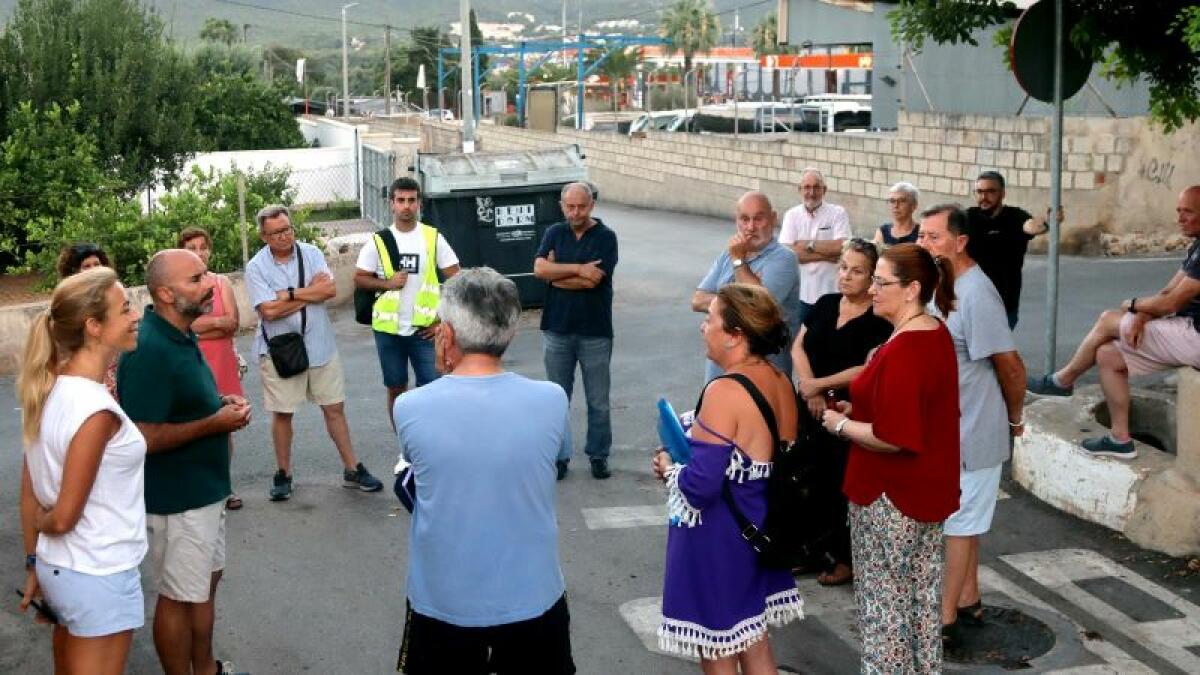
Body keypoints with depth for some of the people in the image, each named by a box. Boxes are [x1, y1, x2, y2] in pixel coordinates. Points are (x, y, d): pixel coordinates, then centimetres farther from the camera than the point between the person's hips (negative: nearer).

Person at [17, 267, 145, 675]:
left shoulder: (48, 392, 0)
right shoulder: (96, 410, -25)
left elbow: (29, 494, 7)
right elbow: (64, 517, -20)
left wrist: (34, 564, 16)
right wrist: (43, 521, 1)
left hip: (56, 568, 8)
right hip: (99, 578, -8)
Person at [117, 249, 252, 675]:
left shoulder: (181, 336, 5)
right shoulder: (149, 350, -25)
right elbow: (143, 437, -29)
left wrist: (221, 405, 1)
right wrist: (214, 424, -24)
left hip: (206, 489, 10)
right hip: (176, 499, -10)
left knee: (206, 582, 22)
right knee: (180, 597, 6)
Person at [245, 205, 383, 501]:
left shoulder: (311, 253, 1)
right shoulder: (256, 267, -8)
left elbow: (330, 290, -12)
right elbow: (269, 310, -18)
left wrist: (289, 294, -16)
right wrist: (310, 292, -11)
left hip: (320, 346, 2)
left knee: (335, 408, 8)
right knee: (282, 413, 8)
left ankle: (352, 469, 17)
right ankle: (283, 474, 23)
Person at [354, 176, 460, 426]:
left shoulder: (433, 238, -2)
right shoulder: (379, 241, 1)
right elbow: (359, 279, 5)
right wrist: (387, 283, -13)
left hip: (424, 329, -1)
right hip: (388, 329, 1)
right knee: (396, 389, 12)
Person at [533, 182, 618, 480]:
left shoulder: (605, 237, -5)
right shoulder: (555, 233, 7)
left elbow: (592, 280, -18)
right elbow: (539, 268, -9)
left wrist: (556, 272, -6)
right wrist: (577, 268, -17)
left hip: (595, 332, -3)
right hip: (557, 329, 3)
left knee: (598, 400, 6)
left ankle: (599, 456, 19)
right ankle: (558, 456, 18)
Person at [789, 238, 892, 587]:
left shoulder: (879, 319, -11)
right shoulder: (825, 304, 8)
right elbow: (798, 347, 5)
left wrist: (820, 384, -14)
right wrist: (809, 387, -10)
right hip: (811, 407, 6)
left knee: (842, 485, 1)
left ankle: (846, 558, 15)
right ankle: (813, 546, 27)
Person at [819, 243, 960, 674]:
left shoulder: (901, 352, -26)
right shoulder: (937, 334, 5)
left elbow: (892, 439, -28)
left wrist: (841, 425, -13)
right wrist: (862, 410, 9)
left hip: (891, 497, -10)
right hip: (929, 490, 10)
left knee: (883, 601, 5)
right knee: (922, 592, 20)